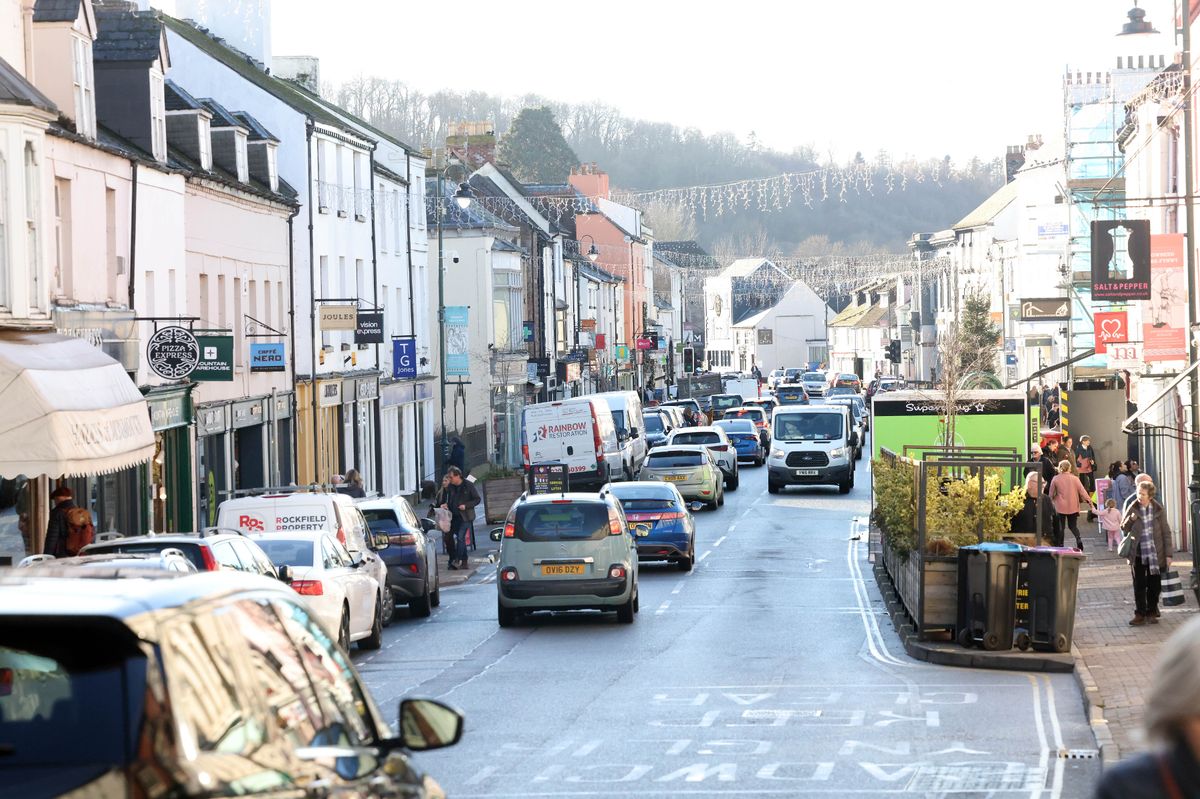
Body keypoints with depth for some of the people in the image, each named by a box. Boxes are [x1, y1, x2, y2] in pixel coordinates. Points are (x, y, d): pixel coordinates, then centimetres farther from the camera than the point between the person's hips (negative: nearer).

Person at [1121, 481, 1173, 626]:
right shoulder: (1133, 509, -2)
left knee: (1154, 585, 7)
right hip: (1138, 554, 0)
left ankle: (1152, 612, 22)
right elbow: (1123, 528, 6)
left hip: (1156, 554, 0)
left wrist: (1168, 554, 0)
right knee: (1139, 585, 2)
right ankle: (1140, 614, 9)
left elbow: (1166, 532, 2)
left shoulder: (1158, 510, -3)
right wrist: (1130, 520, -16)